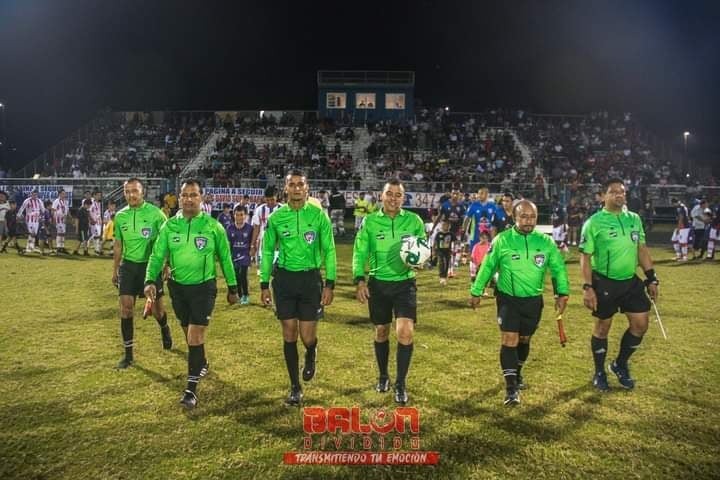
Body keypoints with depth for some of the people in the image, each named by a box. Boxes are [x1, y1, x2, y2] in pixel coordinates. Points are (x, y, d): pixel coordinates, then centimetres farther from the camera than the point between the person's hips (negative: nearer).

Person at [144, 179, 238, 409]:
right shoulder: (169, 226, -2)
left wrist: (232, 287, 5)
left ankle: (191, 389, 1)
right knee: (189, 333, 19)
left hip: (204, 287, -4)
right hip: (178, 286, 4)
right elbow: (157, 256, -3)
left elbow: (225, 259, 0)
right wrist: (150, 280, -20)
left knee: (195, 337, -8)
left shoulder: (213, 226, -9)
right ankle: (202, 364, 46)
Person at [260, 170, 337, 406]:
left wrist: (329, 284, -5)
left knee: (307, 336, -2)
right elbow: (267, 252, 8)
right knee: (289, 335, 5)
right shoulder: (276, 217, 1)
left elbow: (329, 251, 0)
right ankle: (295, 388, 20)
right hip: (284, 278, 2)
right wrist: (264, 284, 5)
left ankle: (311, 356, 36)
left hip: (310, 278, -1)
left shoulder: (318, 215, -4)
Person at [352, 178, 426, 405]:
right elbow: (360, 252, 0)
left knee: (405, 332, -14)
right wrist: (359, 280, -10)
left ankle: (400, 384, 4)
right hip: (378, 284, 1)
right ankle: (383, 376, 37)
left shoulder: (414, 221, -2)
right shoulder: (370, 221, -2)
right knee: (381, 332, 14)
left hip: (405, 283, -1)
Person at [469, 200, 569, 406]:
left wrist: (562, 293, -3)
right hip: (508, 298, -3)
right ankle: (511, 387, -4)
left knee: (524, 339, 17)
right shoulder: (502, 240, -10)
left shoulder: (546, 242, -4)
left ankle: (517, 373, 41)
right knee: (509, 339, -11)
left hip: (533, 300, 3)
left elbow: (558, 267, 5)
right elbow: (487, 267, -2)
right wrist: (476, 292, 2)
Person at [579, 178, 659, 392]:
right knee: (602, 327, 6)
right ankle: (599, 373, 24)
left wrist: (651, 278, 9)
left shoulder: (634, 219, 6)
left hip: (631, 281, 5)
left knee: (640, 324, 6)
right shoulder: (594, 222, -11)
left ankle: (620, 365, 28)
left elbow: (642, 250, 12)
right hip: (604, 282, -5)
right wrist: (588, 287, -17)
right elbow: (585, 256, -12)